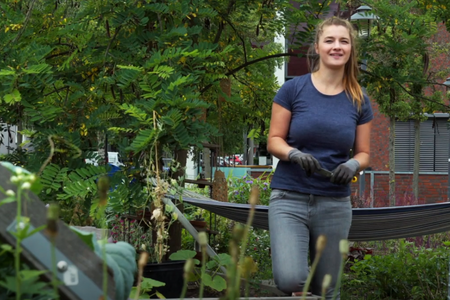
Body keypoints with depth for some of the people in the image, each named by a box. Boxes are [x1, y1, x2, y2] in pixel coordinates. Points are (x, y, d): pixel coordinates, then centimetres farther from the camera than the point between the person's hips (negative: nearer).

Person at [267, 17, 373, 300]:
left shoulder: (359, 100, 4)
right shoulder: (293, 89, -3)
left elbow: (364, 153, 9)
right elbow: (274, 140, 0)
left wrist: (353, 165, -13)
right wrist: (295, 154, -21)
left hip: (335, 204, 3)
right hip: (290, 198, -3)